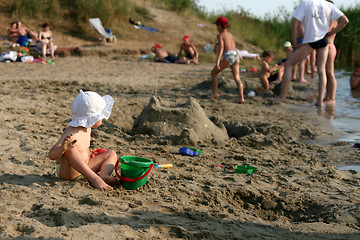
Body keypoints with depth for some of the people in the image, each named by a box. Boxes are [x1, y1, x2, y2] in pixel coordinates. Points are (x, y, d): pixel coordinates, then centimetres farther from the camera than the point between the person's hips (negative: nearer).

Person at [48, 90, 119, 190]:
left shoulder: (87, 128, 2)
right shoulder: (71, 134, -26)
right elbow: (51, 155, -33)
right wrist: (63, 148, -50)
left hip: (84, 167, 9)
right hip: (67, 170, -9)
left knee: (111, 154, 5)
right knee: (70, 148, -37)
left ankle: (103, 175, -26)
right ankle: (94, 178, -42)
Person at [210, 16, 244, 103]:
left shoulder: (220, 35, 3)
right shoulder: (231, 35, 23)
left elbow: (221, 47, -12)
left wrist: (217, 61, -21)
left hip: (228, 56, -6)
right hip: (236, 55, 6)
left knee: (214, 73, 12)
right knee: (237, 78, 0)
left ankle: (215, 93, 10)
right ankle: (241, 97, -12)